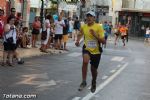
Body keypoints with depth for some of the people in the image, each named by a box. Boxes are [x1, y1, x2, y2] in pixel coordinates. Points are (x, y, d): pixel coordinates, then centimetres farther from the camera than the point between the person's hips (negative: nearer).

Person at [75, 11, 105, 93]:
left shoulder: (98, 27, -13)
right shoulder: (83, 27, -2)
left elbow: (103, 41, -16)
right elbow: (80, 34, 22)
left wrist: (95, 35, -29)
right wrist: (77, 41, 2)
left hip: (96, 51, -1)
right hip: (87, 49, 1)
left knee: (94, 69, 11)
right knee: (85, 61, -31)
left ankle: (93, 84, 42)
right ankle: (84, 81, -19)